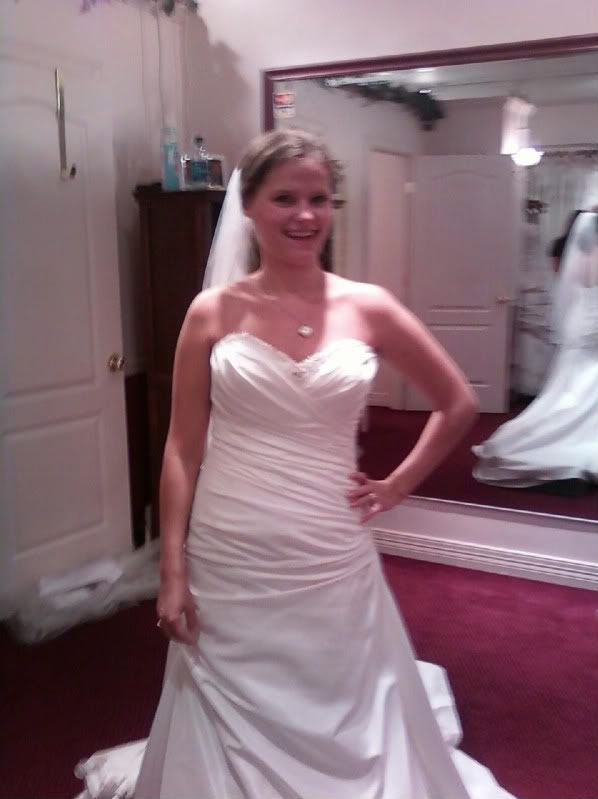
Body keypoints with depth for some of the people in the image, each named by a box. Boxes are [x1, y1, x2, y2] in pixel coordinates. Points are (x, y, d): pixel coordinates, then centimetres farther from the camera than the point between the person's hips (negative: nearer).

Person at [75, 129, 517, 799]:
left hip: (333, 563, 1)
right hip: (226, 563, 0)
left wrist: (398, 485, 5)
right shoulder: (213, 312, -3)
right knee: (231, 730, 16)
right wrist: (172, 573, -4)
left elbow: (459, 404, 9)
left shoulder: (369, 309, -3)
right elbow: (182, 450, -2)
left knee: (347, 729, 15)